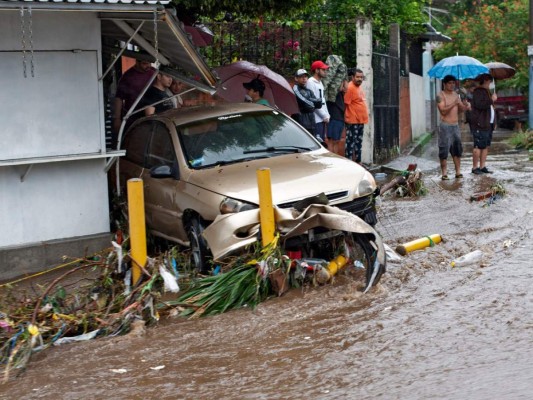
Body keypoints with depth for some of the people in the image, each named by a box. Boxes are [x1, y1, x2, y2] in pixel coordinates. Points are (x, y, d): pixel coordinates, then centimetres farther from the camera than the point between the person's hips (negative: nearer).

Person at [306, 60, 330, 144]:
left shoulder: (320, 82, 19)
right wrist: (324, 116, -12)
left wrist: (327, 115, 9)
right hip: (316, 118, -9)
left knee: (322, 141, 11)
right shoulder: (311, 82, -11)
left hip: (322, 118, 9)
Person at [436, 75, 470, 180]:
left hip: (455, 125, 7)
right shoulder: (440, 96, -7)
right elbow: (443, 111, -19)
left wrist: (465, 105, -11)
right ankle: (444, 173, -2)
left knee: (457, 149, 7)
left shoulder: (456, 95, 14)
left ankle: (458, 172, 11)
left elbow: (461, 109, 11)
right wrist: (454, 104, -27)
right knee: (444, 150, -6)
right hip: (445, 126, -7)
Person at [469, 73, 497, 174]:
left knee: (486, 146, 8)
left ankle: (482, 166, 12)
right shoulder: (478, 91, -9)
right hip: (479, 124, -10)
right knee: (479, 146, -9)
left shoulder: (486, 91, 24)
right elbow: (479, 104, -25)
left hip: (488, 123, 10)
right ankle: (475, 167, -5)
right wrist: (491, 100, -18)